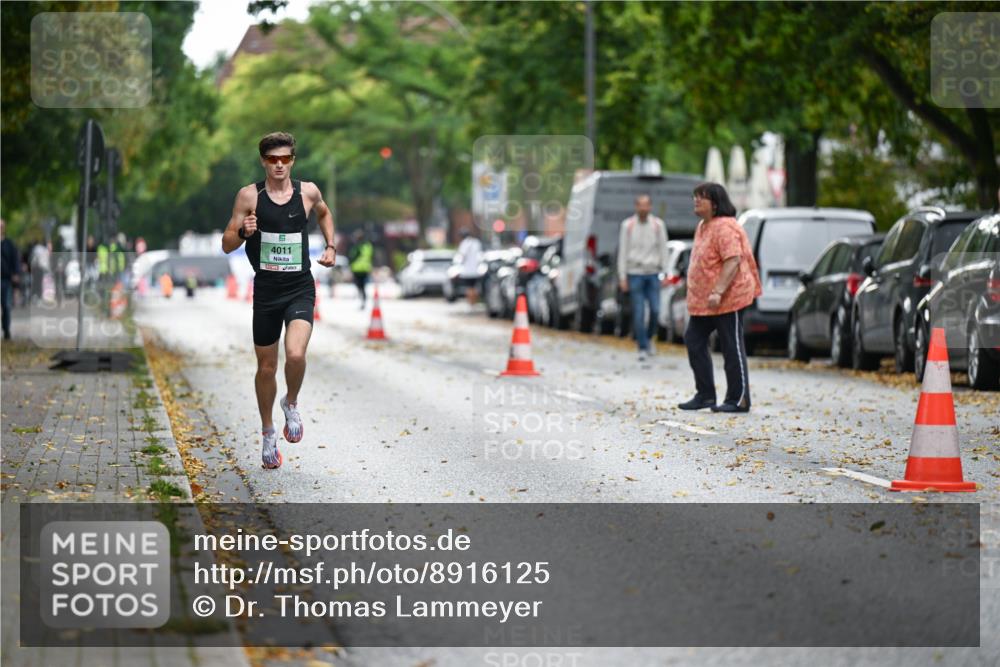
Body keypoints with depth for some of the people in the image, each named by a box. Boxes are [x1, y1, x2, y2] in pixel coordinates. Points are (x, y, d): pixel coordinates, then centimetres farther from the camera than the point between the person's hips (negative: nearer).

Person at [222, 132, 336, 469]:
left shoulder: (308, 192, 0)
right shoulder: (249, 195, -5)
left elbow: (324, 213, 25)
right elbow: (226, 245, -2)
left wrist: (331, 245, 13)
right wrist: (242, 232, -22)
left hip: (300, 289, 0)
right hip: (266, 290, 0)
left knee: (295, 355, -24)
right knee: (266, 367, 11)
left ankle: (291, 404, 7)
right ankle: (268, 433, 31)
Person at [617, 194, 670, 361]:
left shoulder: (658, 225, 4)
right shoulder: (627, 225, 1)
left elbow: (663, 249, 8)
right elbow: (622, 252, 2)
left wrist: (664, 273, 2)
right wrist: (622, 277, -1)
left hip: (653, 273, 2)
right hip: (635, 273, -1)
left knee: (655, 310, -3)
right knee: (638, 312, -4)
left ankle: (648, 338, 22)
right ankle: (642, 347, 2)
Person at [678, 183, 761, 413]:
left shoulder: (725, 227, -18)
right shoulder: (702, 227, 15)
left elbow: (733, 261, -25)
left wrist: (718, 292, -30)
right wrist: (696, 294, 22)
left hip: (727, 299, -10)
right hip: (702, 300, 10)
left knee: (732, 348, -3)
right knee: (694, 342, 9)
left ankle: (739, 400, 3)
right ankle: (705, 395, 16)